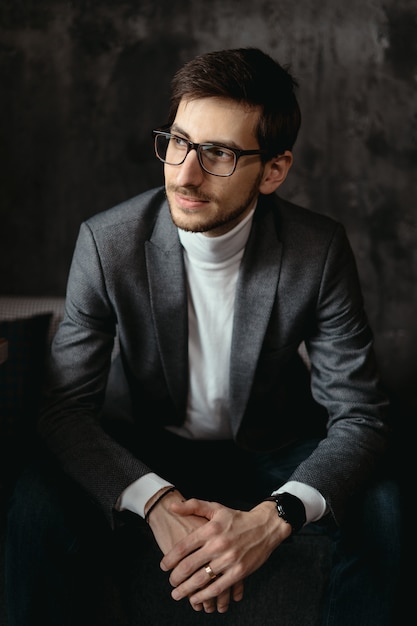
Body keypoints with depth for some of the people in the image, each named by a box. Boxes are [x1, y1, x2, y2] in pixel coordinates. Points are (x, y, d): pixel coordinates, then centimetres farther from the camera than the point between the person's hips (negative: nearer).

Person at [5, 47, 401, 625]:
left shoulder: (320, 251, -19)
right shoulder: (108, 243, -19)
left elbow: (359, 417, -19)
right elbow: (66, 406, -18)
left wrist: (273, 520, -39)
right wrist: (158, 502, -38)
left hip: (275, 454, 0)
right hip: (152, 454, 0)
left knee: (377, 505, -27)